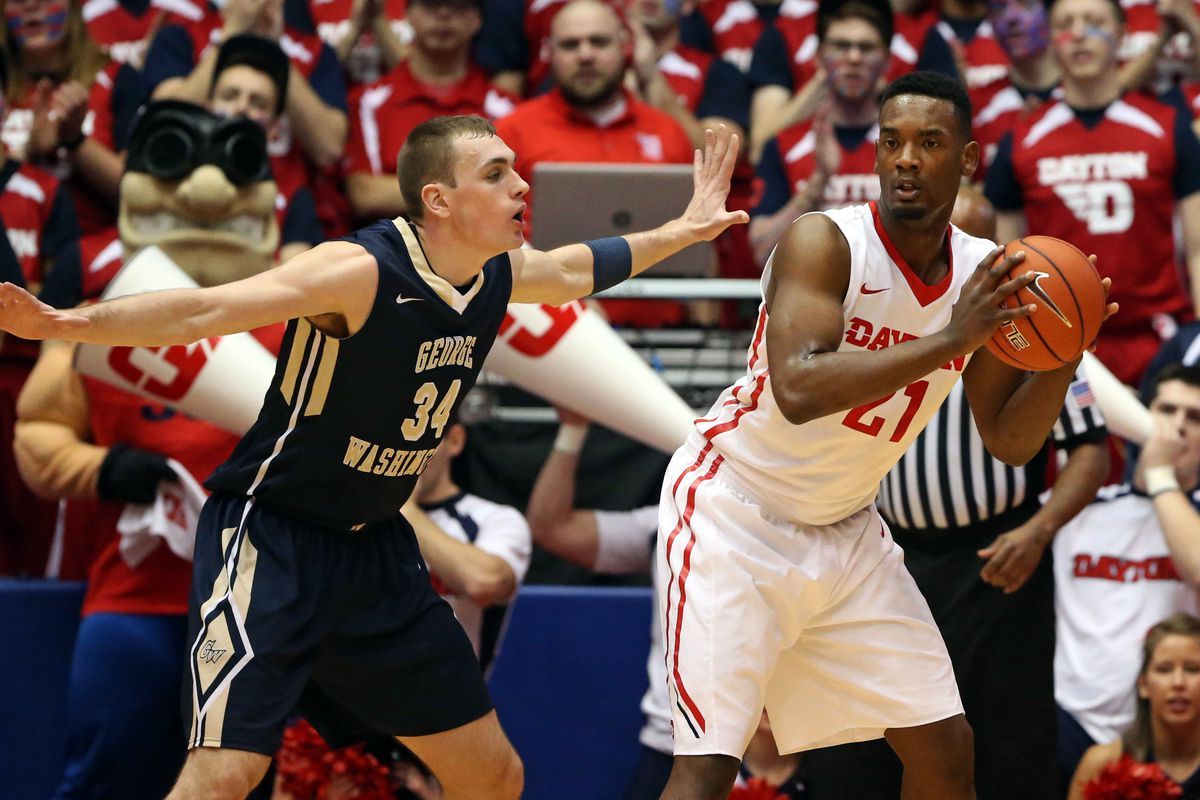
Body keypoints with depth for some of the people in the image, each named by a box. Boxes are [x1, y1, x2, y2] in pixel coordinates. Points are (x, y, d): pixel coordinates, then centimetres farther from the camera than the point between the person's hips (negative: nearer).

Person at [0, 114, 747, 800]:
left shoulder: (502, 274, 2)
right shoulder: (361, 271, -22)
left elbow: (576, 266, 27)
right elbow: (200, 311, -31)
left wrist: (684, 230, 33)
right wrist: (69, 322, -45)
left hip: (375, 546, 8)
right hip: (271, 538, -8)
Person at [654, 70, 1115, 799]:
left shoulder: (982, 275, -2)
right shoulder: (825, 243, -21)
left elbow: (1010, 441, 5)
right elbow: (798, 390, -36)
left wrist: (1064, 356, -14)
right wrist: (949, 339, -39)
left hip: (845, 530, 7)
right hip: (735, 511, -7)